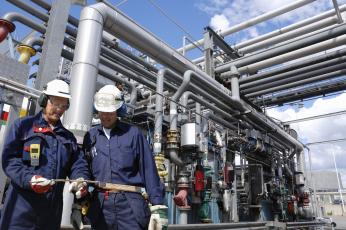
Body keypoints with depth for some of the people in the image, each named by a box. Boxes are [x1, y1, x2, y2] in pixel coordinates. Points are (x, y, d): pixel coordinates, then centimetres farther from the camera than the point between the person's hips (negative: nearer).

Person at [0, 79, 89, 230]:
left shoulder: (68, 136, 15)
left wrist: (80, 180, -14)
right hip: (22, 204, -4)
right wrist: (28, 179, -23)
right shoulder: (23, 125, 2)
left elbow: (78, 162, 7)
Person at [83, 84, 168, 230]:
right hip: (99, 204, 3)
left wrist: (158, 206, -7)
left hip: (130, 204, -3)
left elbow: (149, 171, -2)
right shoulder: (91, 136, 11)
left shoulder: (133, 133, 1)